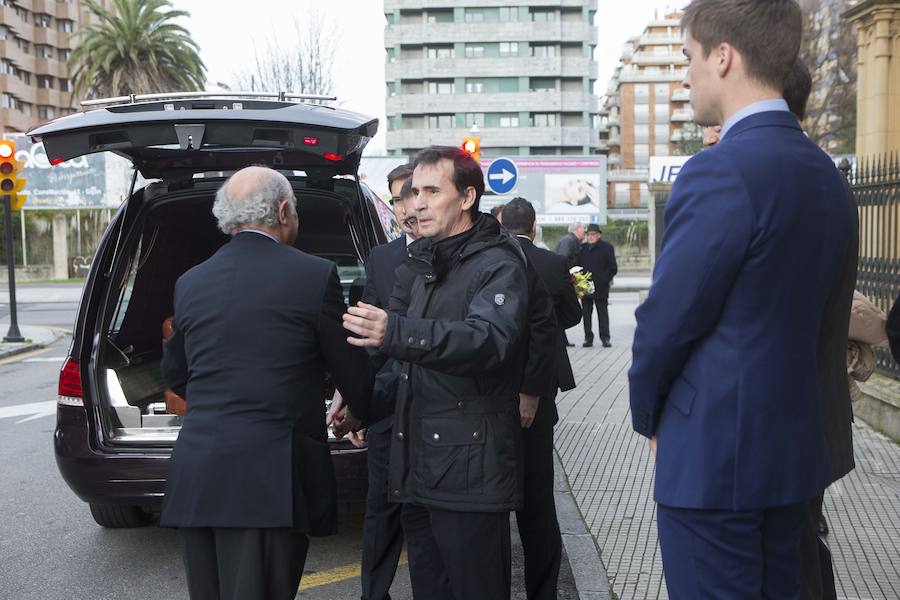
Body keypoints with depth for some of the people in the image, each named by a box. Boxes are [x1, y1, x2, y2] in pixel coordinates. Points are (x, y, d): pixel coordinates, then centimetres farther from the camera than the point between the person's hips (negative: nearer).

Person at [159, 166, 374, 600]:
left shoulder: (189, 283, 9)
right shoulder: (315, 276, -5)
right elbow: (351, 370, 3)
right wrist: (359, 414, 25)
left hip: (193, 482, 6)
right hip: (267, 481, -5)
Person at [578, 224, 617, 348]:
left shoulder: (606, 247, -1)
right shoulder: (582, 248, 10)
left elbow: (613, 269, -2)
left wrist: (603, 280, -11)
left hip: (601, 287, -3)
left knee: (603, 312, 3)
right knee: (586, 313, 4)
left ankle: (605, 338, 9)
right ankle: (588, 338, 10)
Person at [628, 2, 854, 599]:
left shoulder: (721, 171, -20)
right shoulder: (823, 171, 7)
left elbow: (667, 319, -16)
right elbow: (798, 309, 10)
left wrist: (648, 415, 1)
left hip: (715, 456, -8)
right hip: (791, 445, 9)